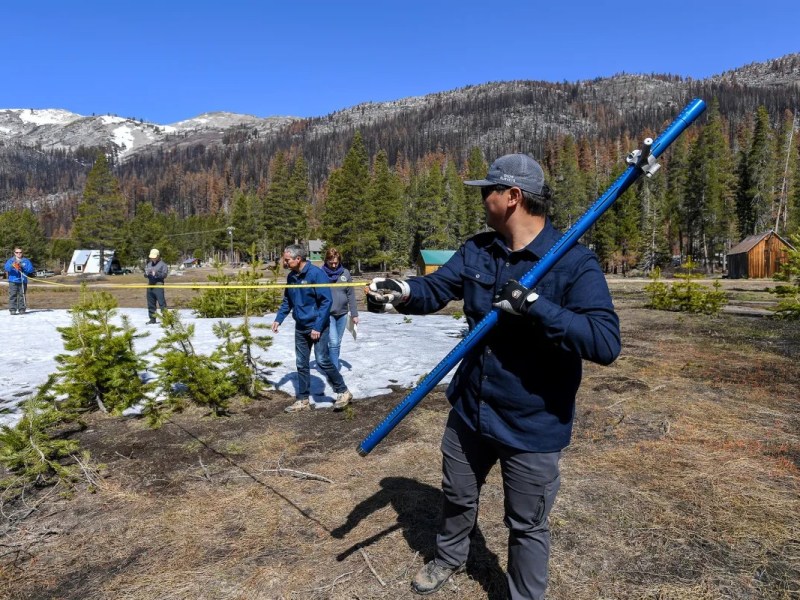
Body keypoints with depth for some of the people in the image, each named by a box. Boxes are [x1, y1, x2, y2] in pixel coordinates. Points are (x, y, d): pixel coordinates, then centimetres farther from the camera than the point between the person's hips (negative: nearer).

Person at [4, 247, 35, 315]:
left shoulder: (26, 261, 9)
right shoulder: (10, 260, 8)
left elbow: (31, 269, 0)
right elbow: (6, 268, -8)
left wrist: (22, 267, -14)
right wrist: (12, 266, -29)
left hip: (23, 281, 1)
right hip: (13, 281, -1)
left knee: (22, 296, 3)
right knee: (13, 295, -4)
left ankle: (22, 309, 8)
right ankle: (13, 310, -4)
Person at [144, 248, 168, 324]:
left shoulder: (162, 264, -2)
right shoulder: (149, 264, 17)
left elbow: (164, 274, -10)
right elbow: (145, 274, 19)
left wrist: (156, 274, -23)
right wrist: (146, 274, -4)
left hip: (158, 286, -7)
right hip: (150, 286, 7)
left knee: (161, 303, -9)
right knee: (151, 304, 11)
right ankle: (152, 319, 19)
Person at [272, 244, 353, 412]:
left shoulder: (316, 274, -17)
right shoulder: (291, 277, 4)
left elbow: (326, 301, -18)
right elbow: (287, 301, 17)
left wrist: (318, 327, -21)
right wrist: (278, 319, 4)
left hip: (318, 326, -7)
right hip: (300, 327, 7)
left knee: (322, 361, -8)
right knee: (301, 364, 9)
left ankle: (343, 392, 10)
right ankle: (303, 400, 20)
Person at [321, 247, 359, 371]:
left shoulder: (345, 273, 2)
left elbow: (351, 295, 5)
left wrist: (354, 314, 4)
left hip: (342, 314, 4)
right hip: (327, 314, -3)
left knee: (338, 343, 12)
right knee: (333, 342, -11)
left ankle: (332, 363, 28)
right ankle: (335, 370, -5)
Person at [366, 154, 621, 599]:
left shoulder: (575, 263, -20)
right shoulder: (477, 251, 0)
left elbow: (606, 342, -29)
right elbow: (435, 289, -4)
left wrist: (533, 305, -37)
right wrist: (402, 291, -27)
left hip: (532, 425, -6)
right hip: (470, 409, 6)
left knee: (527, 526, 16)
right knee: (458, 496, 28)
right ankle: (449, 558, 58)